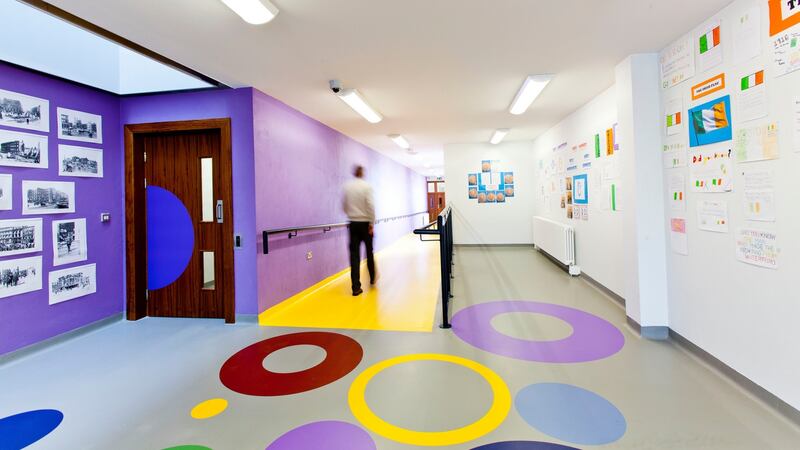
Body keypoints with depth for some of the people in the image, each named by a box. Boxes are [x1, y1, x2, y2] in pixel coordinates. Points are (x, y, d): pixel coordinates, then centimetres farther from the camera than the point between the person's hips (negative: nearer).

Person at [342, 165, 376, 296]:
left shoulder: (347, 186, 2)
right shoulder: (366, 186, -8)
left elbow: (344, 205, 7)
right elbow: (370, 206, -14)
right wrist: (372, 224, -10)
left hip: (353, 223, 2)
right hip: (365, 223, -2)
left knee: (354, 254, 1)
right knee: (369, 252, 17)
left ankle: (356, 287, -2)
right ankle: (372, 278, 33)